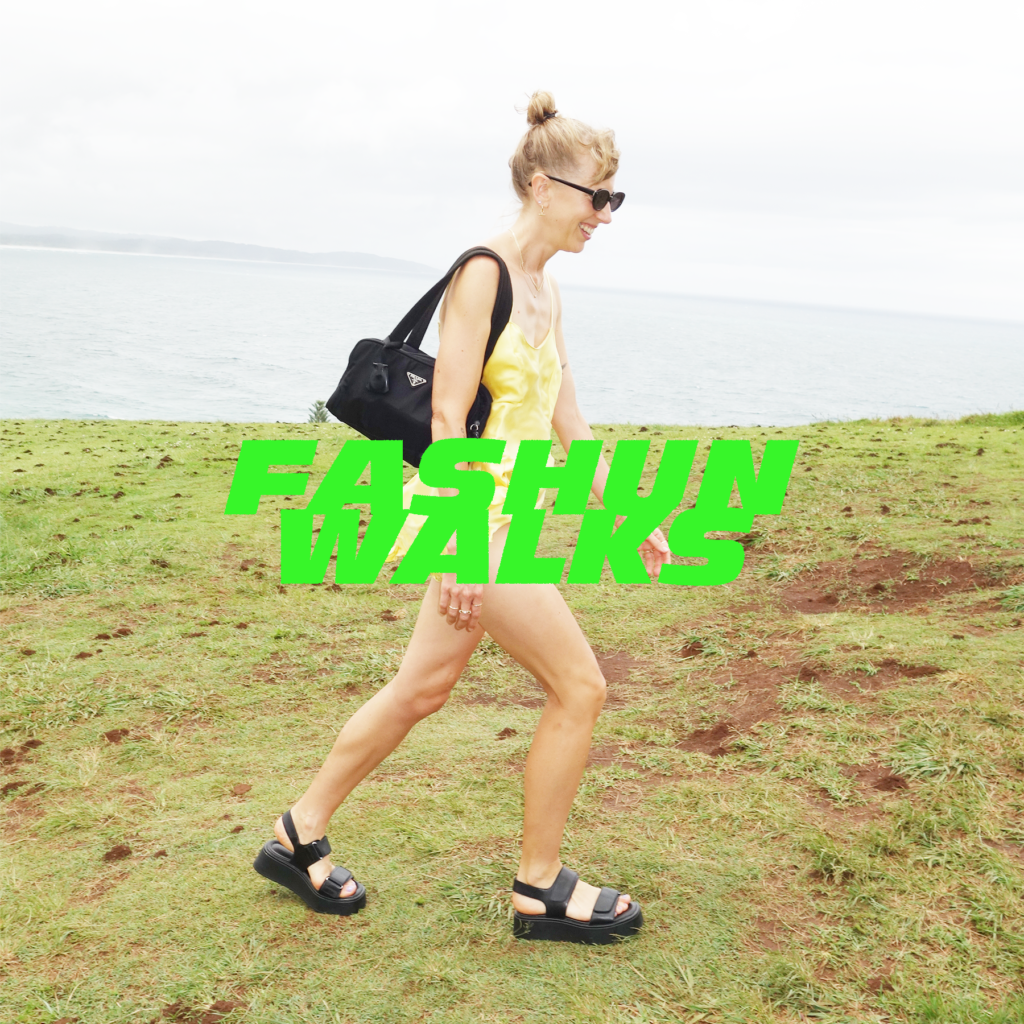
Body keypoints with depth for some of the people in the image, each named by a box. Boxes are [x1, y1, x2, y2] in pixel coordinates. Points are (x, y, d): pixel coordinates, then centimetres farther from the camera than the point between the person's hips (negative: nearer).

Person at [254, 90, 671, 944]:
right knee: (580, 688, -2)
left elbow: (569, 430, 16)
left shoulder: (546, 294, 13)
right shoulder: (482, 273, -14)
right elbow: (448, 418, -19)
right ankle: (540, 890, 16)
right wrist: (457, 551, -22)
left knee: (424, 689, 17)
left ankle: (300, 836, 32)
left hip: (498, 519, 9)